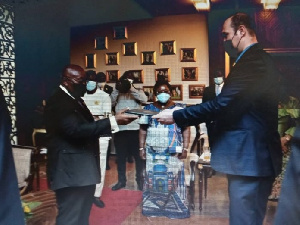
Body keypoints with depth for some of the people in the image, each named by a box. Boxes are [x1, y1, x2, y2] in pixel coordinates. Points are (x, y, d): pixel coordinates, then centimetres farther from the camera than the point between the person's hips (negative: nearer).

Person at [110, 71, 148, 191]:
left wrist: (131, 89, -21)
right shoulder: (117, 93, 10)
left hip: (135, 128, -2)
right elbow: (110, 103, -5)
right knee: (120, 157, 11)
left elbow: (144, 100, -14)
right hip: (120, 129, 2)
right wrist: (116, 89, -15)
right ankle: (121, 180, 24)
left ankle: (140, 180, 21)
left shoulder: (138, 92, 6)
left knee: (138, 156, 7)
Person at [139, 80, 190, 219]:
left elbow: (186, 129, 0)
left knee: (173, 179, 2)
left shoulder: (179, 108, 2)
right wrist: (141, 147, 3)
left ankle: (175, 208, 14)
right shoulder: (149, 108, 7)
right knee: (153, 178, 6)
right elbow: (143, 129, 9)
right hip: (153, 151, 2)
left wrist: (185, 148, -7)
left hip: (173, 152, -1)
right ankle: (152, 207, 18)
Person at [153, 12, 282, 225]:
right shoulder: (259, 60, 16)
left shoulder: (252, 61, -17)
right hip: (253, 155, 11)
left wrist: (176, 116, -15)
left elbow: (222, 104, -24)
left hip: (249, 157, -11)